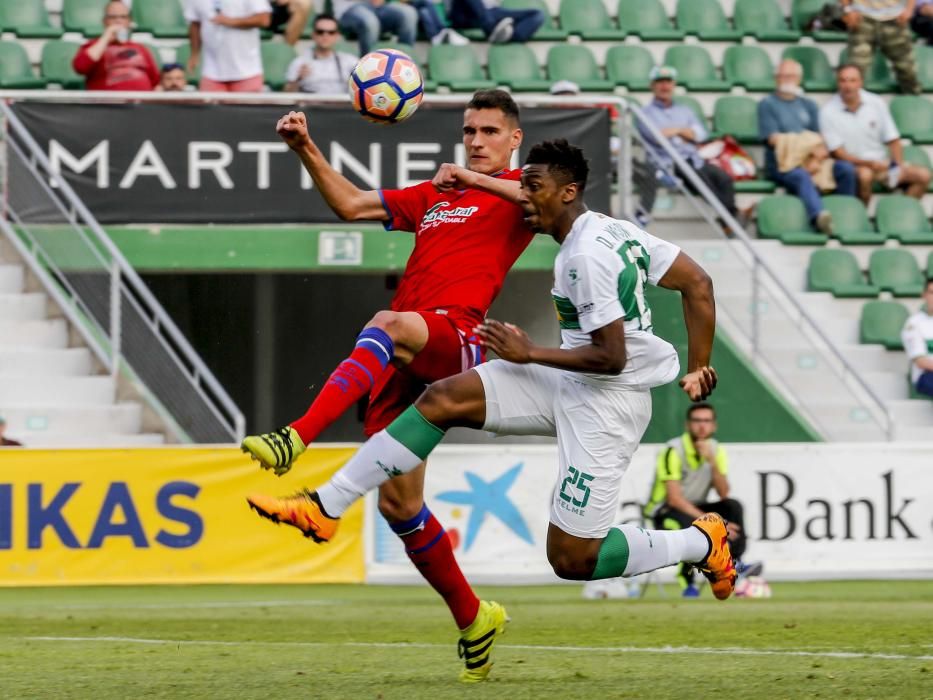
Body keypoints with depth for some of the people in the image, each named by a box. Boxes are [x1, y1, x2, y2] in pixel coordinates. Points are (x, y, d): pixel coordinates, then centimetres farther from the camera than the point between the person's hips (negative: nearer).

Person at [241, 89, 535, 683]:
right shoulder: (431, 198, 31)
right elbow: (351, 205, 32)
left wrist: (468, 176, -21)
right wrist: (307, 151, 18)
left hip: (455, 336, -7)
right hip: (402, 366, 7)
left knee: (390, 325, -40)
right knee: (398, 504, 2)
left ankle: (298, 436, -58)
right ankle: (471, 618, 17)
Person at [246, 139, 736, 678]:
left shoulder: (587, 256, -21)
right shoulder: (614, 231, 6)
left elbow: (611, 357, -22)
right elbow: (698, 283, 14)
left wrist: (529, 354, -12)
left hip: (607, 402, -10)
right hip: (568, 388, 10)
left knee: (572, 560, -7)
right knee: (444, 399, -4)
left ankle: (701, 544, 14)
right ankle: (327, 507, -6)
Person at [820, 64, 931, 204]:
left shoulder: (876, 103, 2)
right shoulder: (828, 112, -9)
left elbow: (893, 140, 7)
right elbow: (838, 153, -12)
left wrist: (898, 166, -10)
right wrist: (870, 164, -23)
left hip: (882, 163, 5)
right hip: (853, 165, -5)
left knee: (923, 175, -14)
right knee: (865, 174, -38)